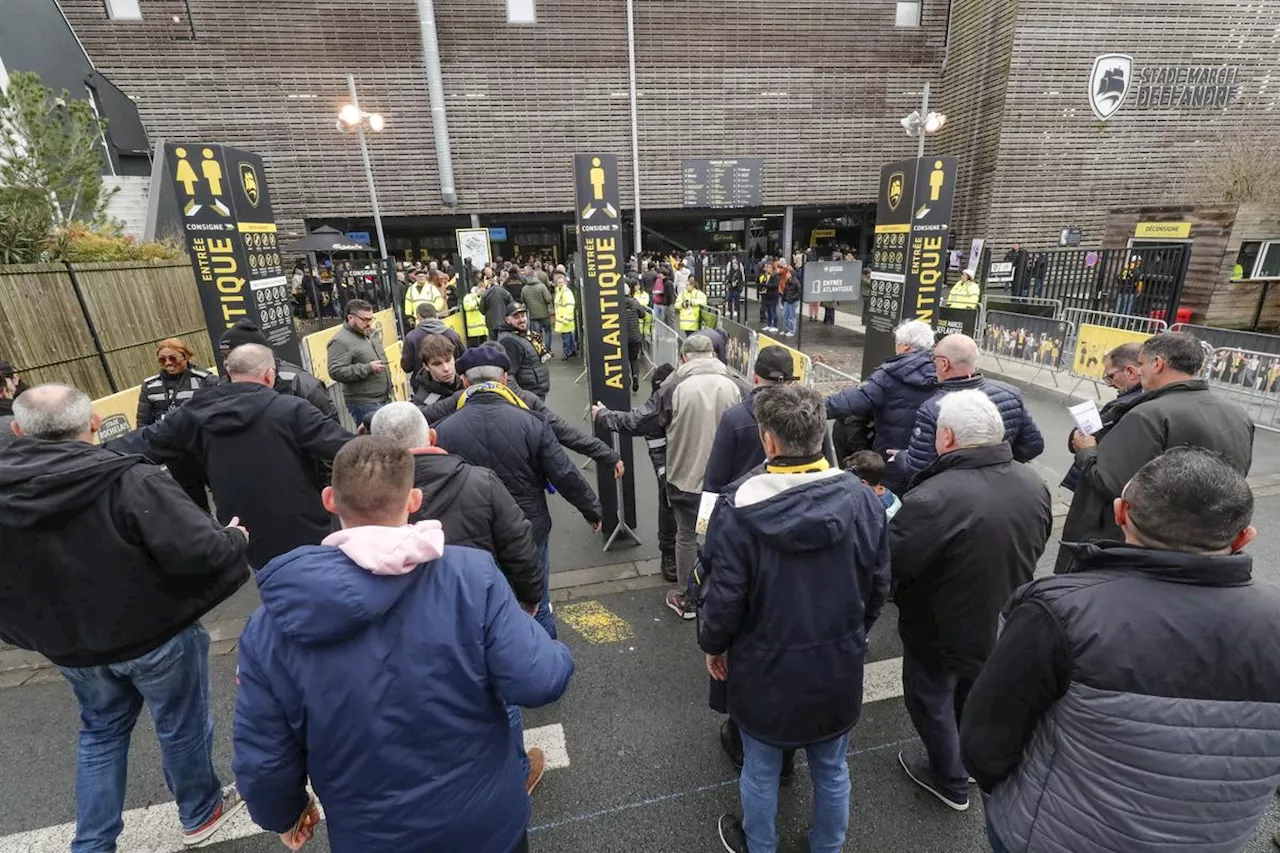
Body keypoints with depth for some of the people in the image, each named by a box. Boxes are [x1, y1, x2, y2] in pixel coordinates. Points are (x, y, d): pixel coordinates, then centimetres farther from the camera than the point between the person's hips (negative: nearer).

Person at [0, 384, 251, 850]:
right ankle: (201, 813, 38)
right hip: (156, 634, -4)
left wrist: (40, 631, 16)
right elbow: (199, 551, -32)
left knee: (101, 729, 27)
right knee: (181, 726, 17)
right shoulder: (130, 481, -27)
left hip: (72, 644, 5)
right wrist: (234, 538, -11)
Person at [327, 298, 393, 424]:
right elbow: (336, 371, -22)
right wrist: (367, 368, -24)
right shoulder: (340, 341, -13)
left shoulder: (371, 334, 14)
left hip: (385, 399, 8)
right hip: (364, 404, -8)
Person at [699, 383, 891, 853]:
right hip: (838, 666, 3)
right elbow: (878, 587, -2)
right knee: (831, 769, 27)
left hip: (764, 671, -3)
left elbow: (723, 599, -19)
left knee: (760, 770, 23)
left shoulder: (738, 508, -26)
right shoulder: (862, 500, -14)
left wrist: (713, 645, 2)